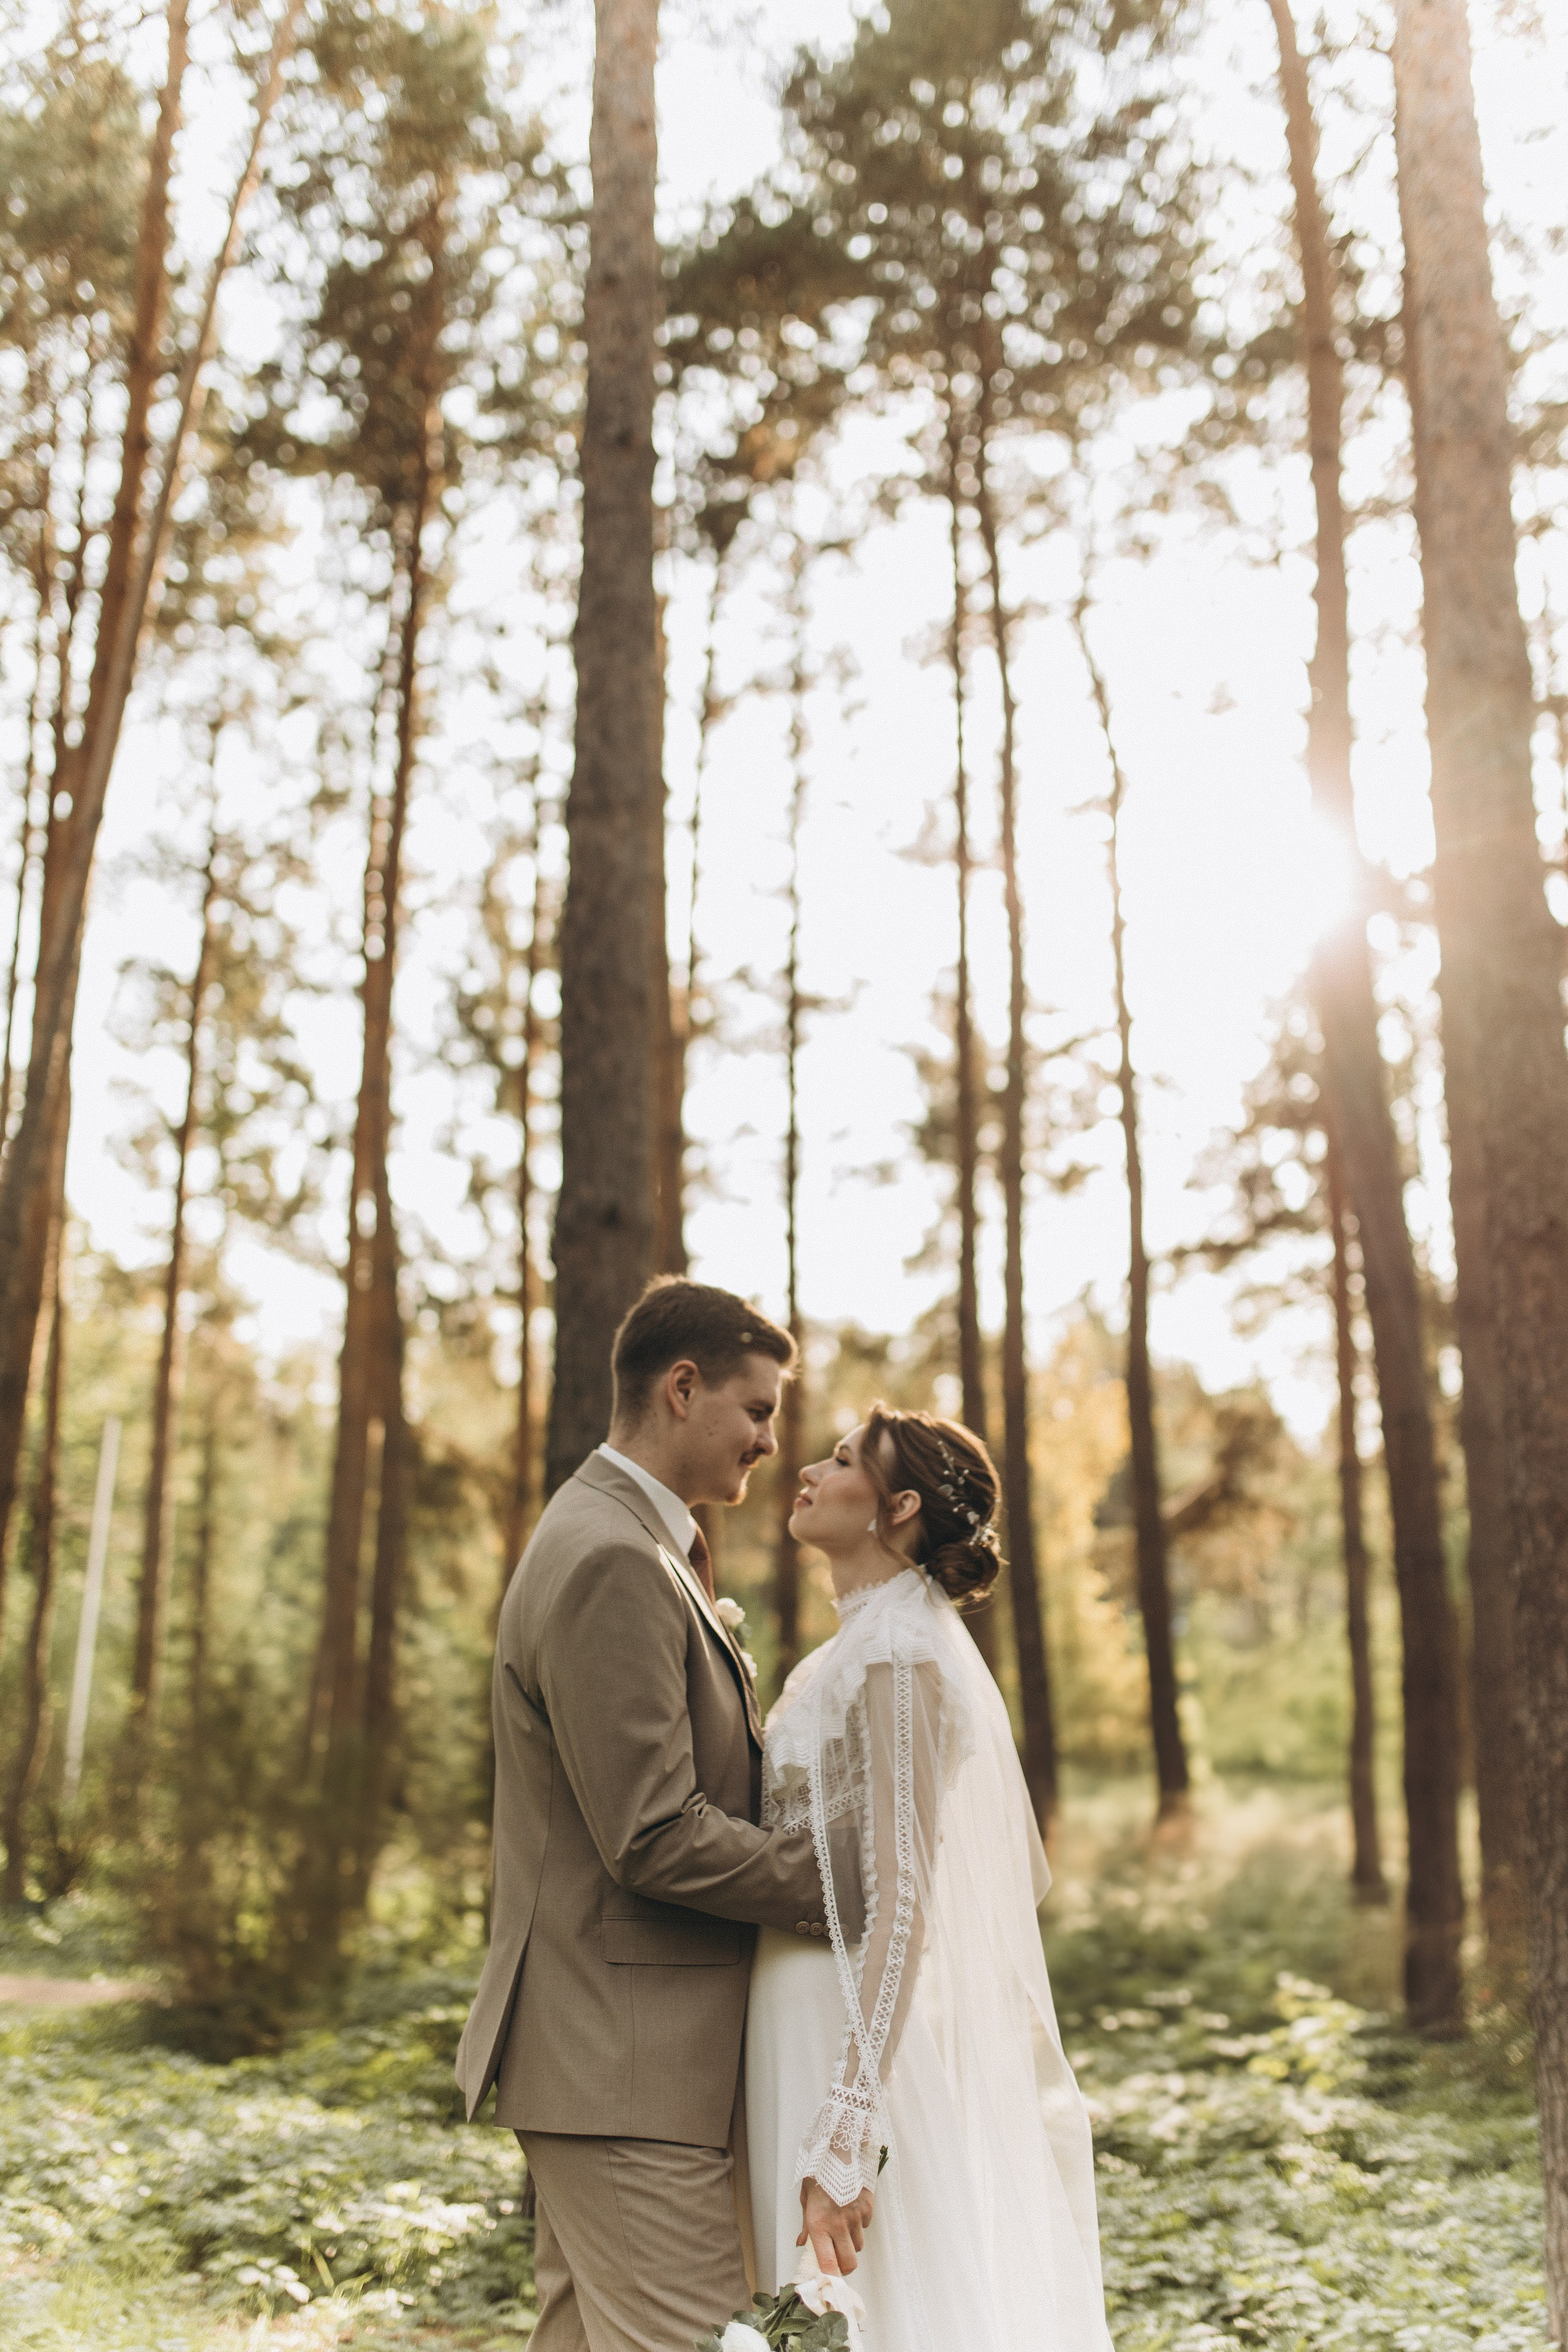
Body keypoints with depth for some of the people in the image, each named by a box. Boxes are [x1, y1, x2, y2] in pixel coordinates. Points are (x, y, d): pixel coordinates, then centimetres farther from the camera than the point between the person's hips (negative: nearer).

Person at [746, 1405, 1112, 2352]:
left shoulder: (896, 1654, -16)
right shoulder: (913, 1635, 12)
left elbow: (901, 1899, -23)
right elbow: (1028, 1874, 16)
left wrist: (847, 2124, -26)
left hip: (866, 2035, -10)